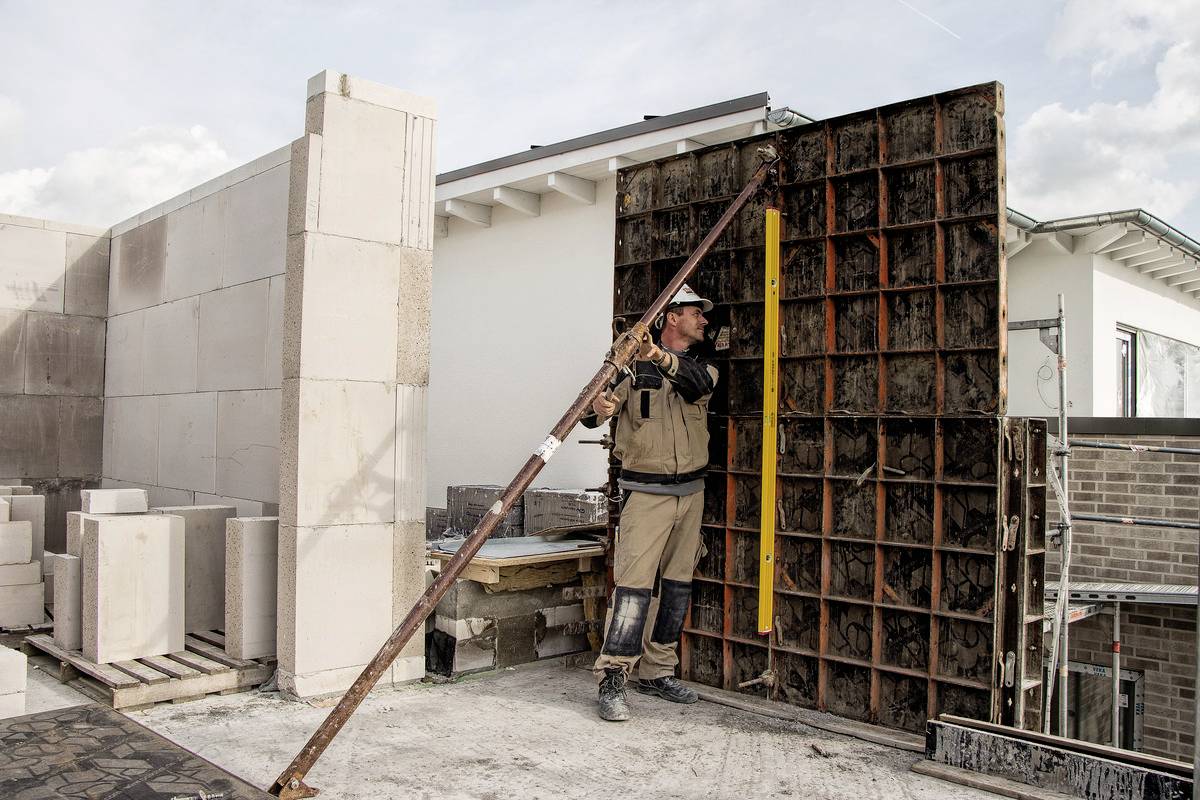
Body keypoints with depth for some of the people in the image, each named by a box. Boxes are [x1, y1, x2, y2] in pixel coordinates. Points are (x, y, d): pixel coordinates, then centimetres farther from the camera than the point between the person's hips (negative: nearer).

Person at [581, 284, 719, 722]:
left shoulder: (701, 366, 10)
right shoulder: (635, 365, -2)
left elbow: (697, 381, -16)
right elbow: (591, 412, -6)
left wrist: (663, 357, -36)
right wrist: (599, 408, -31)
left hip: (690, 491, 6)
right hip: (645, 492, -5)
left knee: (676, 585, 11)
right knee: (634, 583, -12)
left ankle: (657, 672, 22)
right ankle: (612, 681, -7)